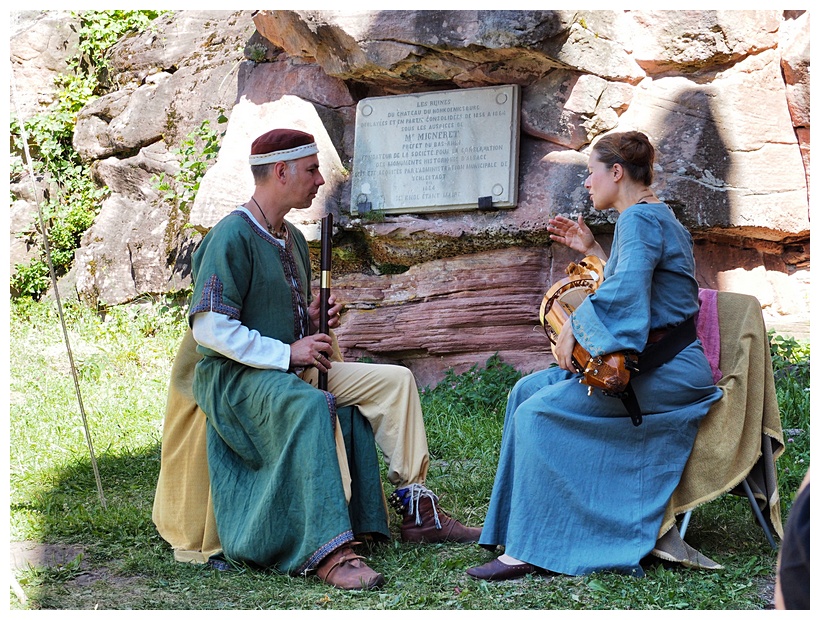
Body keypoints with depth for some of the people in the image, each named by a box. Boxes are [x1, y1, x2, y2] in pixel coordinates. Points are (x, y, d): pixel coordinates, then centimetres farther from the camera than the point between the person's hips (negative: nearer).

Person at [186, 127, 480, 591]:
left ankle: (418, 512, 0)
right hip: (236, 376, -9)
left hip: (294, 368, 9)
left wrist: (316, 318, 5)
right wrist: (287, 352, -20)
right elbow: (210, 328, -21)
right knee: (311, 405, -38)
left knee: (395, 379, -2)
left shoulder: (292, 238, 16)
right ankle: (327, 551, -41)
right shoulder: (231, 238, -13)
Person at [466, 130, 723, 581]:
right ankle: (514, 526, 7)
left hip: (666, 374, -11)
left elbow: (625, 291, -31)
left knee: (538, 413, -19)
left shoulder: (640, 219, -14)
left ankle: (529, 549, -16)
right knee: (528, 390, 6)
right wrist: (591, 251, 21)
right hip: (654, 362, 11)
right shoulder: (655, 217, 19)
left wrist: (574, 325, -20)